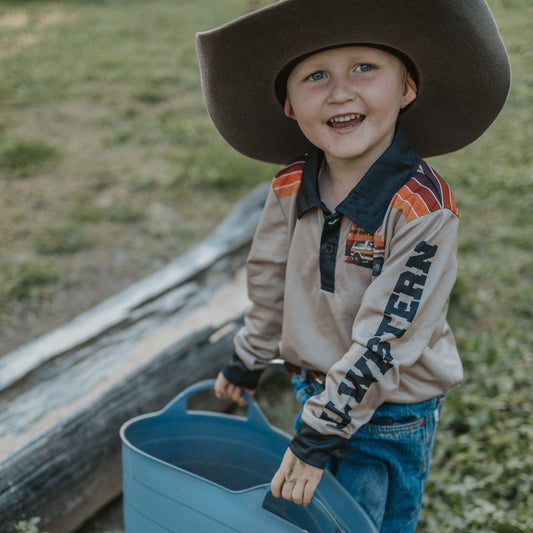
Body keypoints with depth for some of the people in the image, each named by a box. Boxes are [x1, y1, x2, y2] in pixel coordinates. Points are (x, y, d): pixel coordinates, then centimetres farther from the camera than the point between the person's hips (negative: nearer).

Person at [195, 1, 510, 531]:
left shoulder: (423, 208, -26)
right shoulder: (291, 187, -10)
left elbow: (385, 338, -25)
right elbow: (269, 283, 5)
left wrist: (319, 438, -20)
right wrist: (246, 365, 17)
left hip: (389, 411, -5)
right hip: (317, 389, 5)